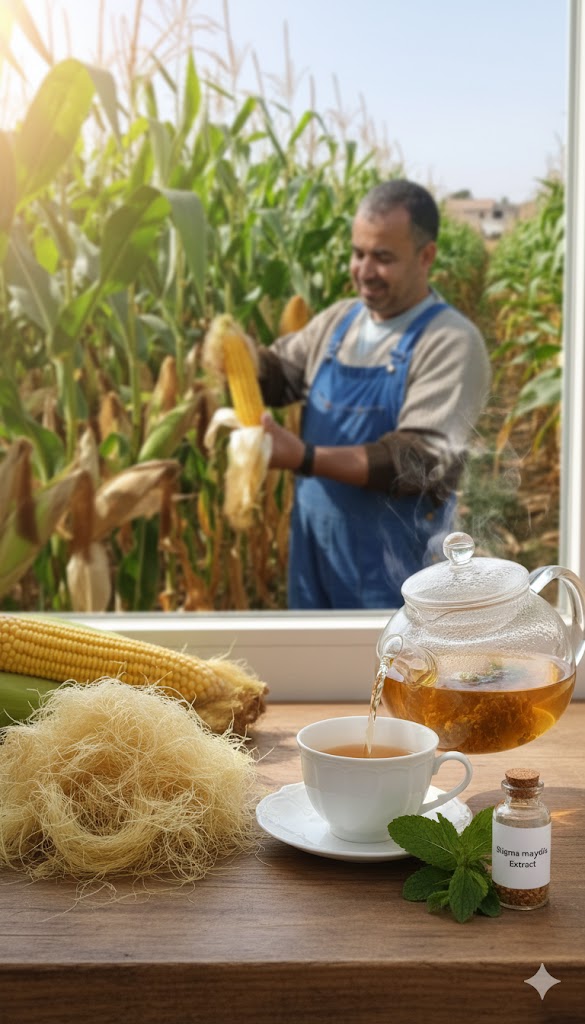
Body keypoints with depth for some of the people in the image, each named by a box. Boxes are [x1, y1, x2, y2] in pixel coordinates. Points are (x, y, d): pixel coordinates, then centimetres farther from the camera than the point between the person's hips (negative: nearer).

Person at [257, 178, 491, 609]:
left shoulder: (452, 343, -14)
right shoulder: (338, 320, 7)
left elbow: (427, 458, -23)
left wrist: (305, 458, -30)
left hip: (394, 569, -6)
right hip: (313, 550, 6)